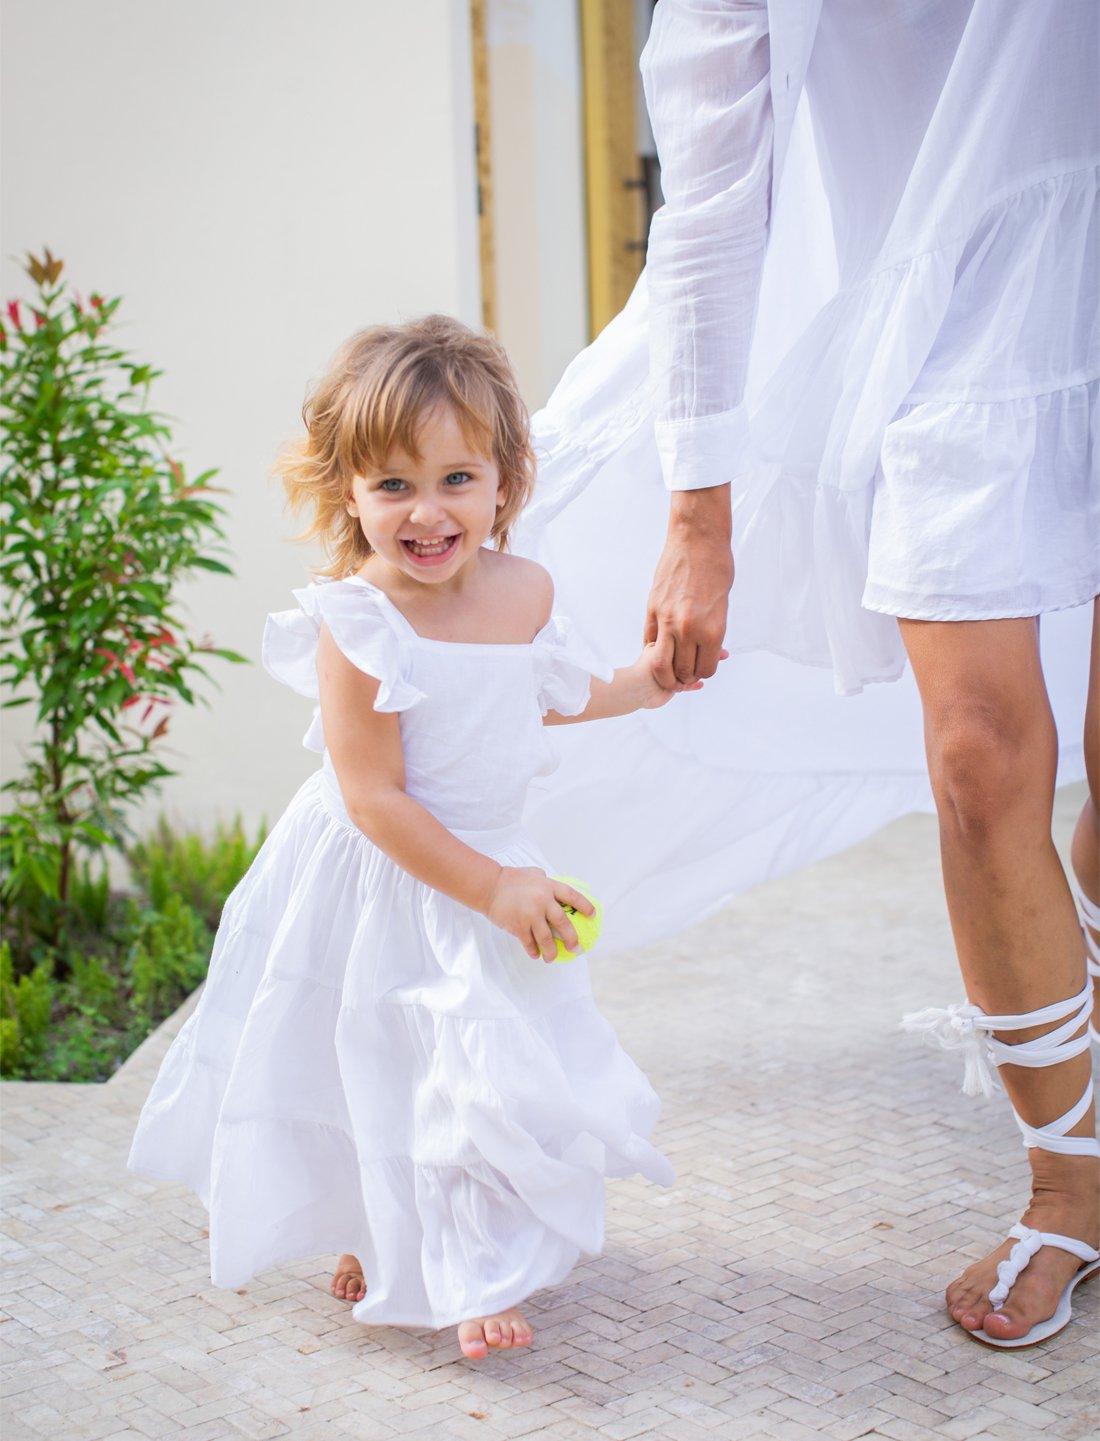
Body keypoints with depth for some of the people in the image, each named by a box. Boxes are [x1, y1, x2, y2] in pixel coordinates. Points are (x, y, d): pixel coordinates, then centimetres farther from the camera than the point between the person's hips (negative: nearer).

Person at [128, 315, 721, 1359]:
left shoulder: (524, 589, -4)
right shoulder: (356, 627, -24)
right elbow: (373, 800, -24)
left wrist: (638, 685, 21)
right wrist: (492, 887, -23)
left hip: (491, 868, 6)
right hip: (373, 886, -6)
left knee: (499, 1072, 11)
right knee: (364, 1068, 7)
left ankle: (483, 1270, 33)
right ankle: (370, 1236, 30)